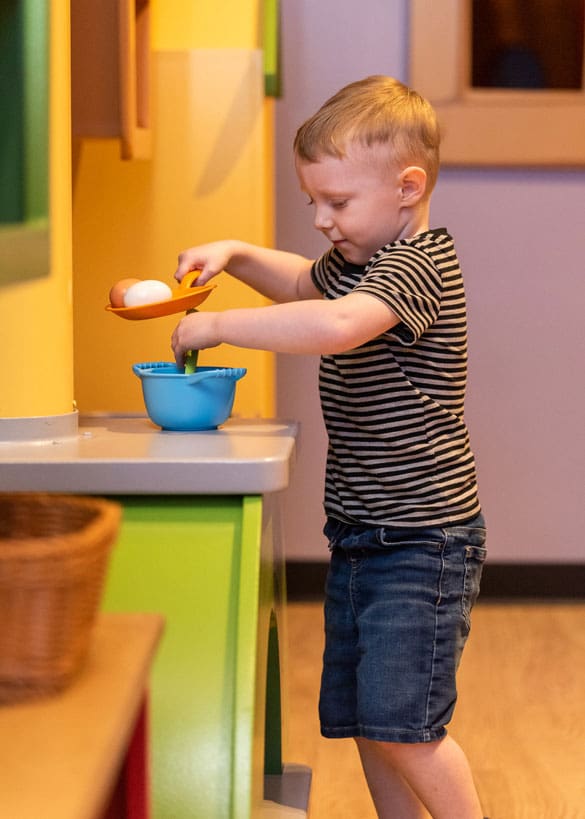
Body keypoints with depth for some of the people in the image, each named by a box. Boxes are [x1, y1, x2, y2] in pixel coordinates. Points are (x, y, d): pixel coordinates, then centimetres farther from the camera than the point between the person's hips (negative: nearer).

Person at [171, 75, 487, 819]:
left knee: (400, 719, -13)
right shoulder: (357, 261, 11)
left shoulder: (419, 264, -18)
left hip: (423, 541, -9)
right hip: (360, 536, 10)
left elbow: (335, 324, -38)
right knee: (366, 722, 11)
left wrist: (216, 325, -28)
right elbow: (303, 283, 33)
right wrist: (235, 254, 13)